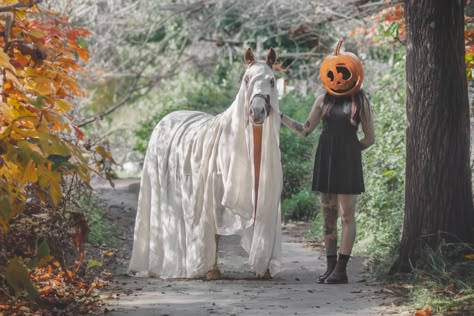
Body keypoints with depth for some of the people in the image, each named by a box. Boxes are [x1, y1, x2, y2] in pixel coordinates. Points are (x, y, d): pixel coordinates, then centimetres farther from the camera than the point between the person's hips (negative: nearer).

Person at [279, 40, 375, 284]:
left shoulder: (361, 103, -1)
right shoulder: (324, 100, 9)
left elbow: (369, 139, 3)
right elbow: (305, 130, 11)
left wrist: (348, 151, -2)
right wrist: (280, 116, 4)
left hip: (348, 162, -4)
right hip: (325, 160, 4)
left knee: (346, 215, -5)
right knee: (328, 215, 6)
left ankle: (341, 269, -5)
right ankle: (331, 266, 12)